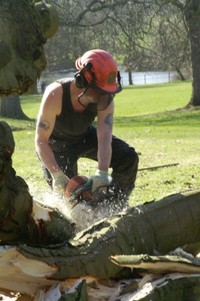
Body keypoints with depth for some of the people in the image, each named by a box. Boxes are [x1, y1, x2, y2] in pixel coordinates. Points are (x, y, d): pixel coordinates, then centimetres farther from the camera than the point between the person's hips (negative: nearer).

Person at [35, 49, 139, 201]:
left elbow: (104, 137, -38)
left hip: (85, 136, 3)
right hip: (57, 143, -3)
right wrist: (57, 175, -45)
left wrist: (102, 173, -53)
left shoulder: (105, 99, -29)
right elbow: (41, 140, -35)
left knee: (128, 157, -12)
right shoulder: (55, 94, -39)